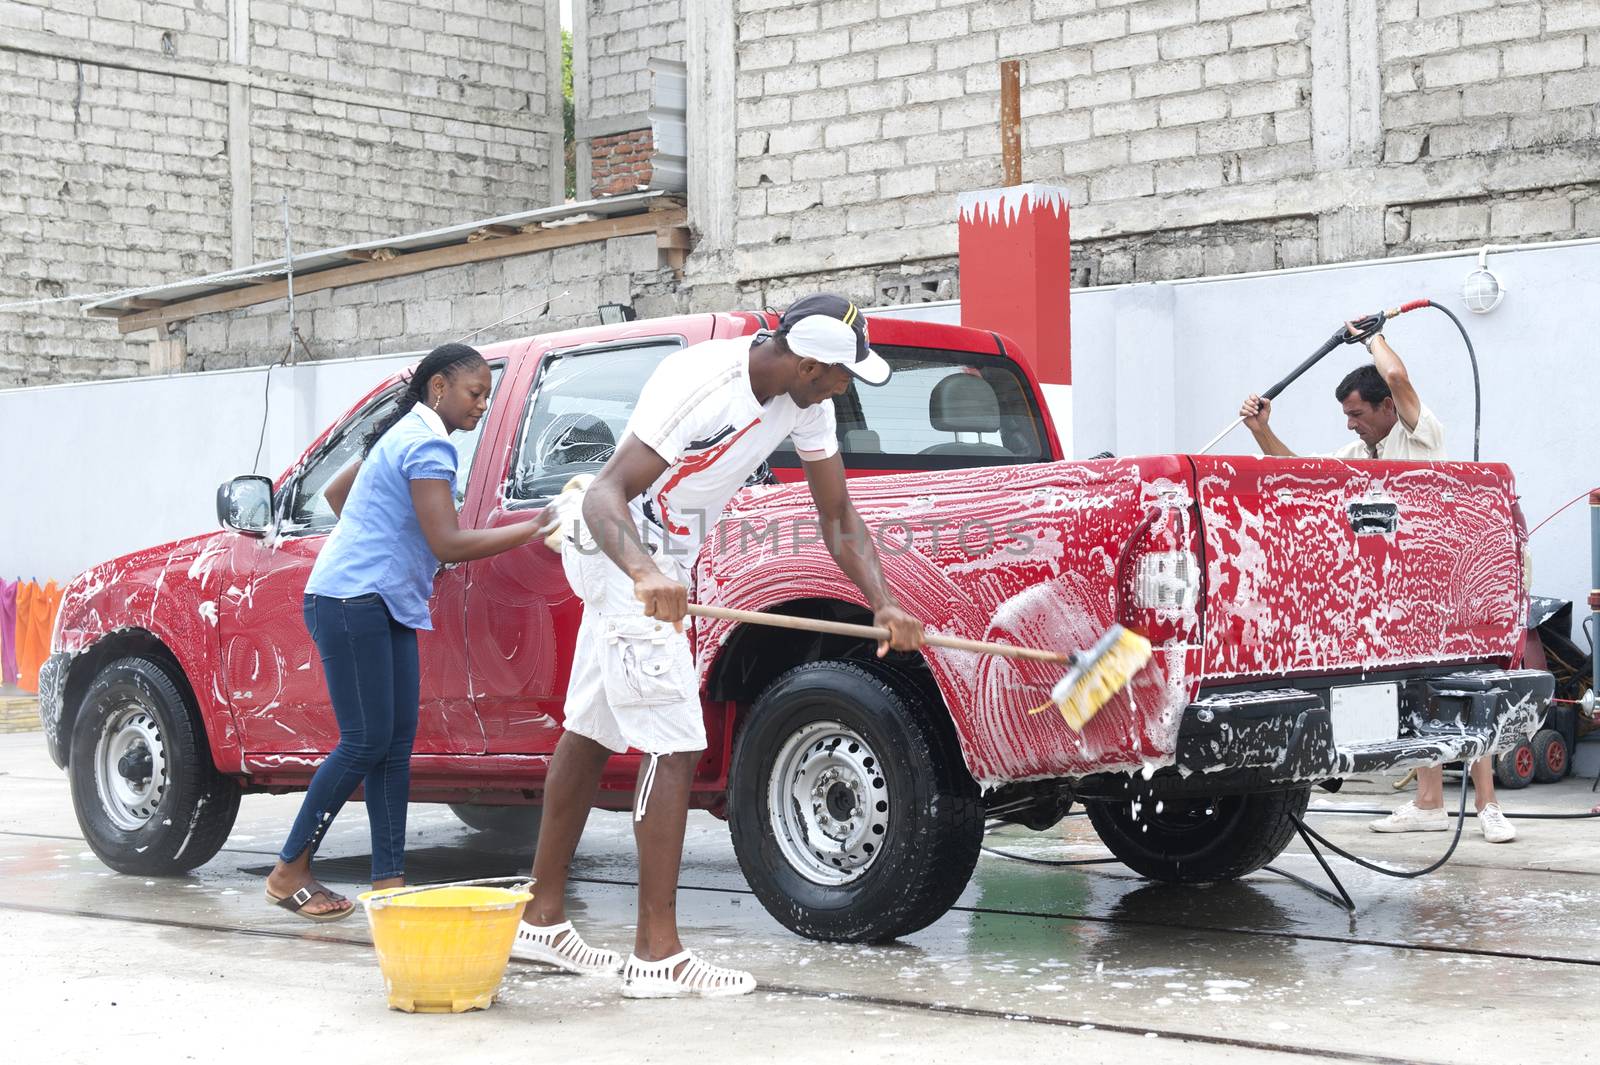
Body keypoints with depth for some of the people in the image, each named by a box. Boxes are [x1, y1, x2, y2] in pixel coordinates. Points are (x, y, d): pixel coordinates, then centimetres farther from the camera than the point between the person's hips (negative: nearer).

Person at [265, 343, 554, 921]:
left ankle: (389, 882, 1)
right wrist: (535, 526, -16)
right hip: (353, 601, -10)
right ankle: (289, 873, 1)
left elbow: (335, 491, 29)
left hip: (385, 606, 10)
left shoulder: (404, 434, 19)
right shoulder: (428, 445, -13)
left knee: (395, 745, 3)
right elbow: (448, 544, -19)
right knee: (366, 742, -8)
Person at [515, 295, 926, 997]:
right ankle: (657, 956, -10)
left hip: (662, 562, 10)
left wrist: (882, 603, -13)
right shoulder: (702, 383, -30)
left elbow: (838, 518, 2)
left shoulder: (805, 400, -5)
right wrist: (644, 573, -53)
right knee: (675, 747, -14)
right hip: (622, 554, -10)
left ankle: (541, 921, 27)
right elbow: (604, 493, -35)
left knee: (591, 733, 16)